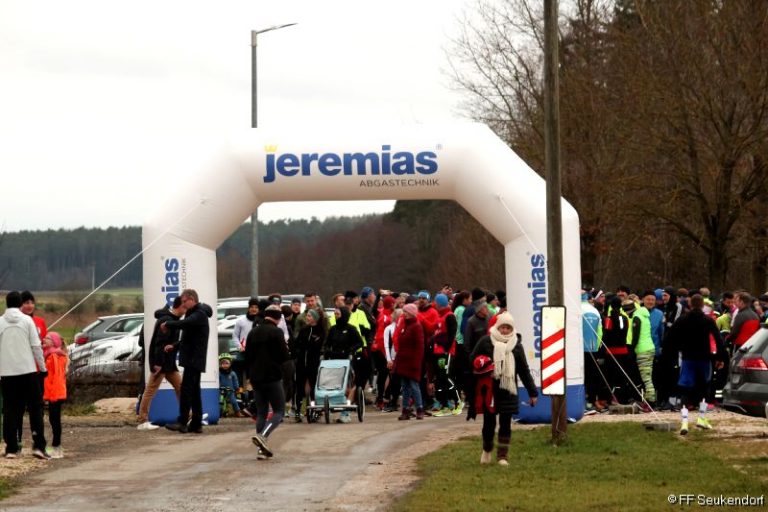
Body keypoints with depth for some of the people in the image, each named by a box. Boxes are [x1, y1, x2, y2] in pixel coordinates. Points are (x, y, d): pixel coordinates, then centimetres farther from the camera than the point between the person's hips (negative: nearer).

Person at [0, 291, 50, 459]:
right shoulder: (27, 320, -3)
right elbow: (36, 346, -4)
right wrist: (42, 367, 6)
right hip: (28, 370, -1)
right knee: (35, 407, 5)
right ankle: (38, 445, -4)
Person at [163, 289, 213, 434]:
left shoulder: (199, 314, -12)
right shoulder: (194, 314, 21)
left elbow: (185, 324, -32)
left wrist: (167, 324, -19)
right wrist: (174, 346, 17)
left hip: (194, 359, -11)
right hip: (194, 359, 11)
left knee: (186, 390, -14)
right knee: (194, 392, 10)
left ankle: (182, 422, -18)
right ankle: (196, 424, 11)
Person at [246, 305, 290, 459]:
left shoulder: (253, 332, 10)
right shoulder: (277, 332, -10)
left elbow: (247, 357, 14)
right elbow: (284, 356, -14)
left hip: (255, 378, 6)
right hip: (272, 377, -6)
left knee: (261, 413, 11)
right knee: (279, 411, 1)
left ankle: (262, 449, 5)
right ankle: (262, 435, -23)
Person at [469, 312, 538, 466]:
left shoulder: (516, 345, 5)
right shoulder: (486, 341, -3)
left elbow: (524, 370, 9)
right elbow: (472, 359, 2)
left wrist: (532, 392, 9)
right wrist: (482, 368, -20)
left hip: (508, 390, 1)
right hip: (488, 388, -1)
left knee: (505, 424, 2)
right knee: (489, 422, 8)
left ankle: (502, 456, 9)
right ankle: (487, 450, 31)